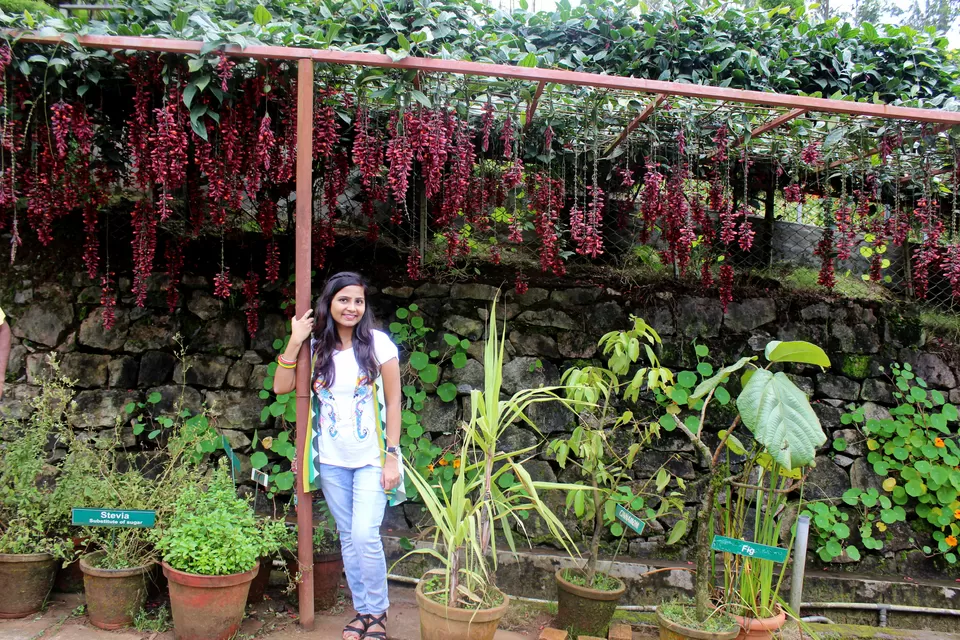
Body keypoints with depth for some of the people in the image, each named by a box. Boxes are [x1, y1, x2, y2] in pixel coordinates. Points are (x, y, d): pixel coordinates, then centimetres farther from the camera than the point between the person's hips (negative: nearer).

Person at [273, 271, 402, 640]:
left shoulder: (378, 343, -8)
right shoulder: (316, 347, 1)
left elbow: (393, 402, -6)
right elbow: (281, 387, -5)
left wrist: (392, 456, -10)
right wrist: (295, 342, -12)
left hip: (371, 457, -3)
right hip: (331, 460, 3)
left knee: (365, 535, -11)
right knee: (348, 537, 12)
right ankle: (362, 609, 27)